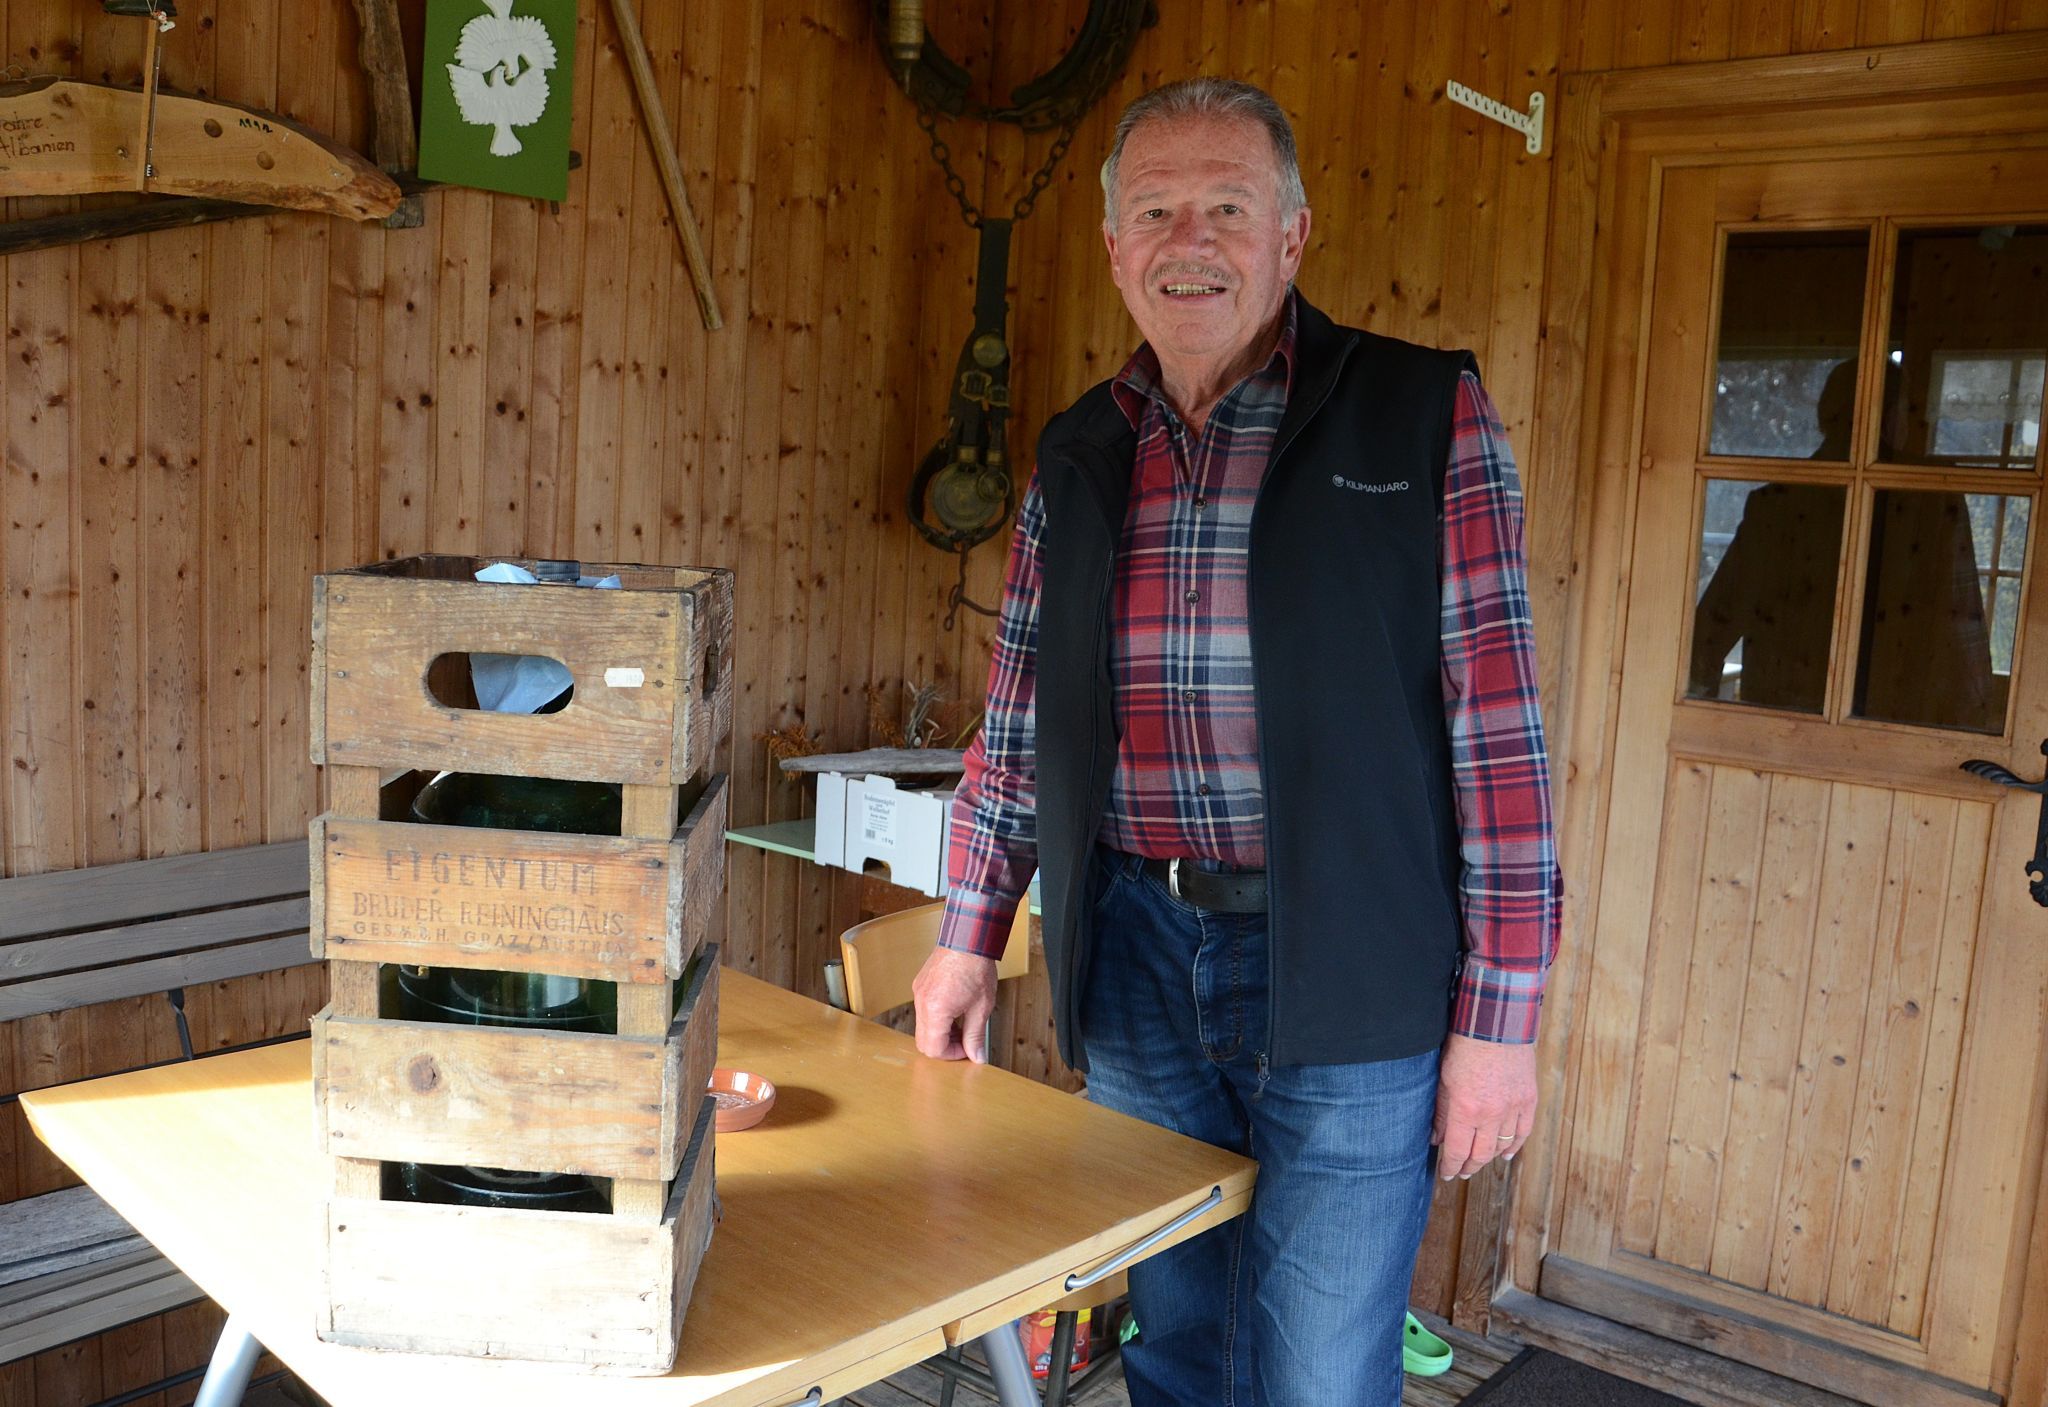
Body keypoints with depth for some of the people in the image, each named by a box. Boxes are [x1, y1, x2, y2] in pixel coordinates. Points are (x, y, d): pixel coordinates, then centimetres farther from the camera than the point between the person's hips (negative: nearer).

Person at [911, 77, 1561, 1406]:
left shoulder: (1427, 420, -5)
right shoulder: (1078, 458, 8)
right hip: (1135, 961, 4)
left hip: (1345, 986, -4)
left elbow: (1498, 730, -8)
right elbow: (1018, 727, 14)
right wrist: (970, 938, 13)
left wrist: (1499, 1015, -10)